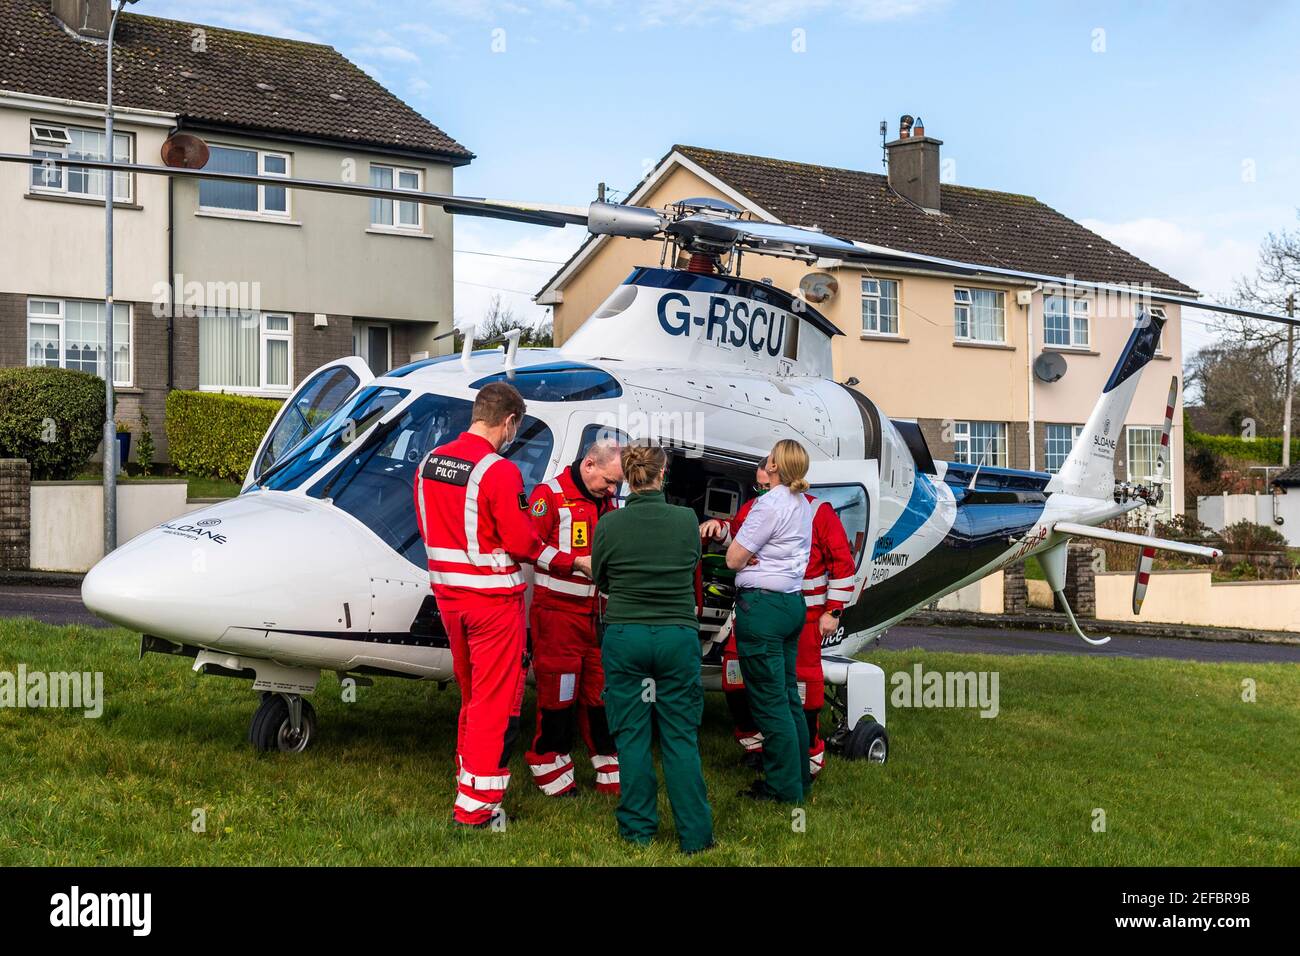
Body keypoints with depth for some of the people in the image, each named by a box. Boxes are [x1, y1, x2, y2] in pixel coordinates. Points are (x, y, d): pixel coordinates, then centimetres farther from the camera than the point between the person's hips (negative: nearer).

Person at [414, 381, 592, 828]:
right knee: (497, 699, 2)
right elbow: (522, 542, -17)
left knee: (471, 694, 21)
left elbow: (431, 530, 10)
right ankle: (476, 804, 4)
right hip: (492, 598, -7)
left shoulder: (429, 463, 4)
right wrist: (574, 563, -5)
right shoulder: (499, 471, -19)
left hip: (448, 593, 8)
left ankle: (467, 773, 31)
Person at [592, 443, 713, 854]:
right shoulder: (686, 519, -5)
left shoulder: (609, 523, -6)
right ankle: (694, 833, 8)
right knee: (681, 737, 7)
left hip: (624, 636, 0)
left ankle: (638, 828, 16)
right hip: (678, 636, 0)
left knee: (632, 736, 10)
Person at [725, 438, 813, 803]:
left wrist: (747, 553, 5)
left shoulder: (770, 504, -15)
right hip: (793, 602, 9)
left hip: (762, 606, -9)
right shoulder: (803, 505, 12)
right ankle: (800, 779, 23)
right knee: (789, 696, 16)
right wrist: (754, 553, 5)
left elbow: (734, 559, -11)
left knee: (769, 701, -2)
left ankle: (784, 788, 3)